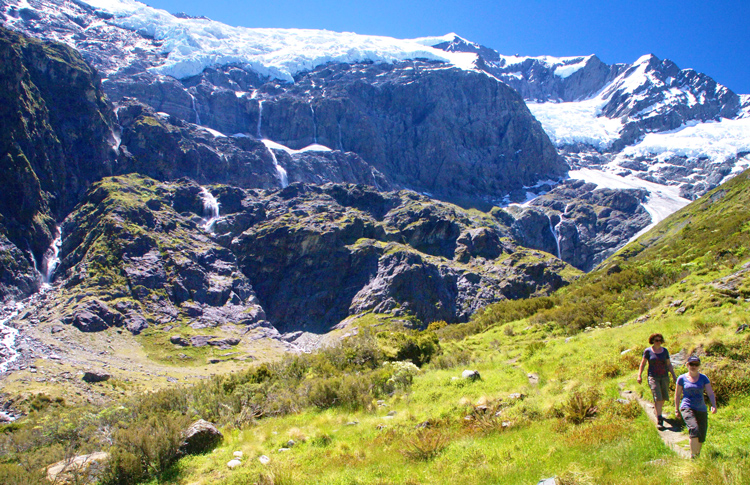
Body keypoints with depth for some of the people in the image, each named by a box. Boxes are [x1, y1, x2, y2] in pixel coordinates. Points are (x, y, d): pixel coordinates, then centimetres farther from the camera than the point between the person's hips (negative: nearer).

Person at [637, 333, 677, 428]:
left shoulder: (665, 351, 7)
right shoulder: (648, 351, -2)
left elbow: (669, 364, 11)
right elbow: (642, 364, 0)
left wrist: (674, 375, 3)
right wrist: (639, 376, -7)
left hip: (664, 377, 4)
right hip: (653, 377, -4)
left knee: (663, 397, 11)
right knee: (657, 398, -14)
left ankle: (657, 411, 40)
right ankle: (659, 420, -15)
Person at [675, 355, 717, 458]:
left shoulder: (703, 378, 7)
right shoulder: (682, 378, 2)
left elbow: (710, 393, -1)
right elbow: (677, 394, 9)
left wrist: (713, 405, -17)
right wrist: (676, 409, 8)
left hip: (701, 410, 3)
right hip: (687, 408, -3)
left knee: (701, 437, 2)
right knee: (694, 429, -26)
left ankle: (697, 455, 25)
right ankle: (693, 456, -21)